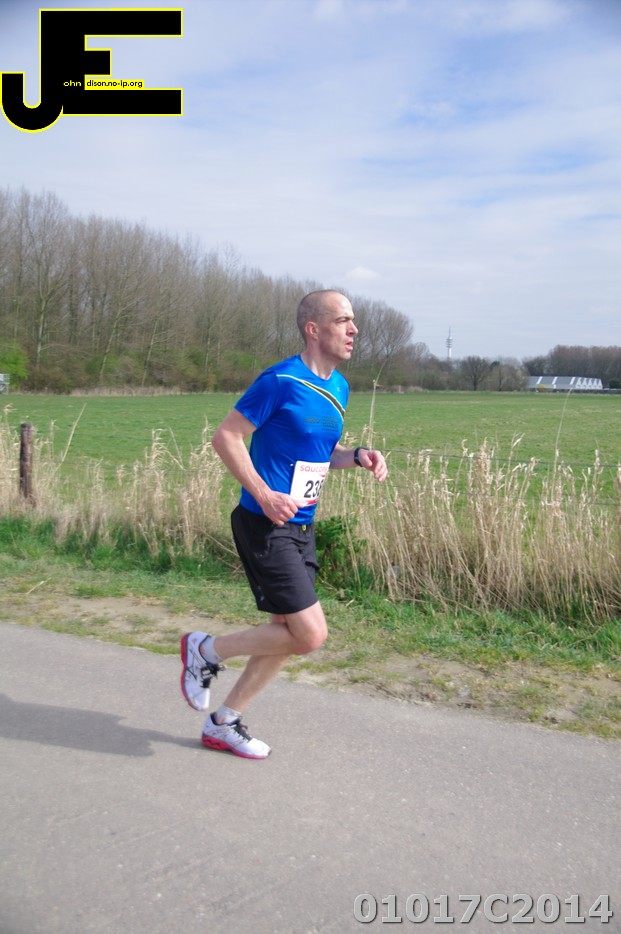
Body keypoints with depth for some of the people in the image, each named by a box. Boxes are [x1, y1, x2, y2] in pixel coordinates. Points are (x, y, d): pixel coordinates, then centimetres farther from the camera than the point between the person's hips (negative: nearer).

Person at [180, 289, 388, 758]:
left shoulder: (339, 387, 11)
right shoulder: (282, 380, -15)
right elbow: (225, 436, -13)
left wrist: (358, 456, 1)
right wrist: (264, 494, -21)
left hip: (301, 527, 9)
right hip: (265, 526, -9)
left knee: (289, 633, 13)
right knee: (311, 635, -10)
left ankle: (224, 723, 30)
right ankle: (206, 650, 11)